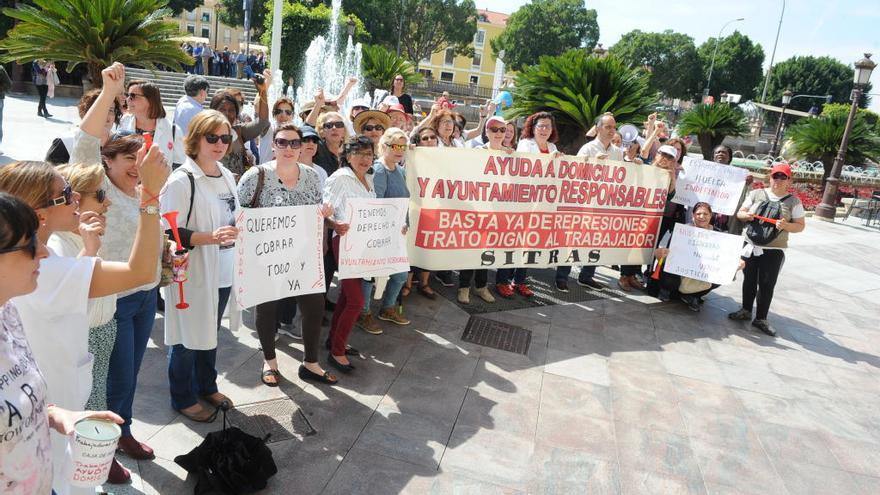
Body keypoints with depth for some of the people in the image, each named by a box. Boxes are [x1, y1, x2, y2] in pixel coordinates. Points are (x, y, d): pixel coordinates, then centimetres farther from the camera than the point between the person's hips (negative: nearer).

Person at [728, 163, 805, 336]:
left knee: (767, 284, 1)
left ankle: (761, 318, 12)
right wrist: (746, 215, -14)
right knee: (749, 279, 13)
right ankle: (746, 310, 29)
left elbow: (800, 225, 2)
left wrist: (786, 225, -18)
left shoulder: (793, 201, 1)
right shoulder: (756, 194, 5)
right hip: (750, 244, 2)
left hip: (774, 250, -2)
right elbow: (740, 213, 10)